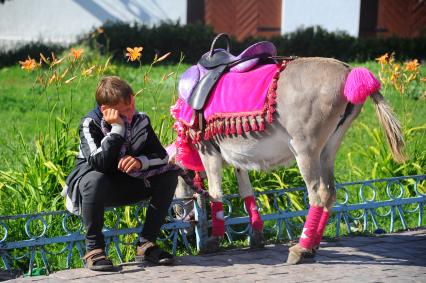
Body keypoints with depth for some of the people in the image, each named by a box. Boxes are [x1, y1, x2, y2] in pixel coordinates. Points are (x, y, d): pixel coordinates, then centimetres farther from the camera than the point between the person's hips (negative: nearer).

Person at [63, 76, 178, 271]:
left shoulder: (140, 121, -6)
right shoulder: (90, 124, -21)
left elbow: (162, 156, -9)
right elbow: (99, 163, -35)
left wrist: (141, 161, -30)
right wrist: (117, 129, -35)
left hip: (125, 186, 5)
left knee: (169, 177, -13)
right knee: (96, 179, -40)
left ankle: (146, 244, -9)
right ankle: (93, 248, -26)